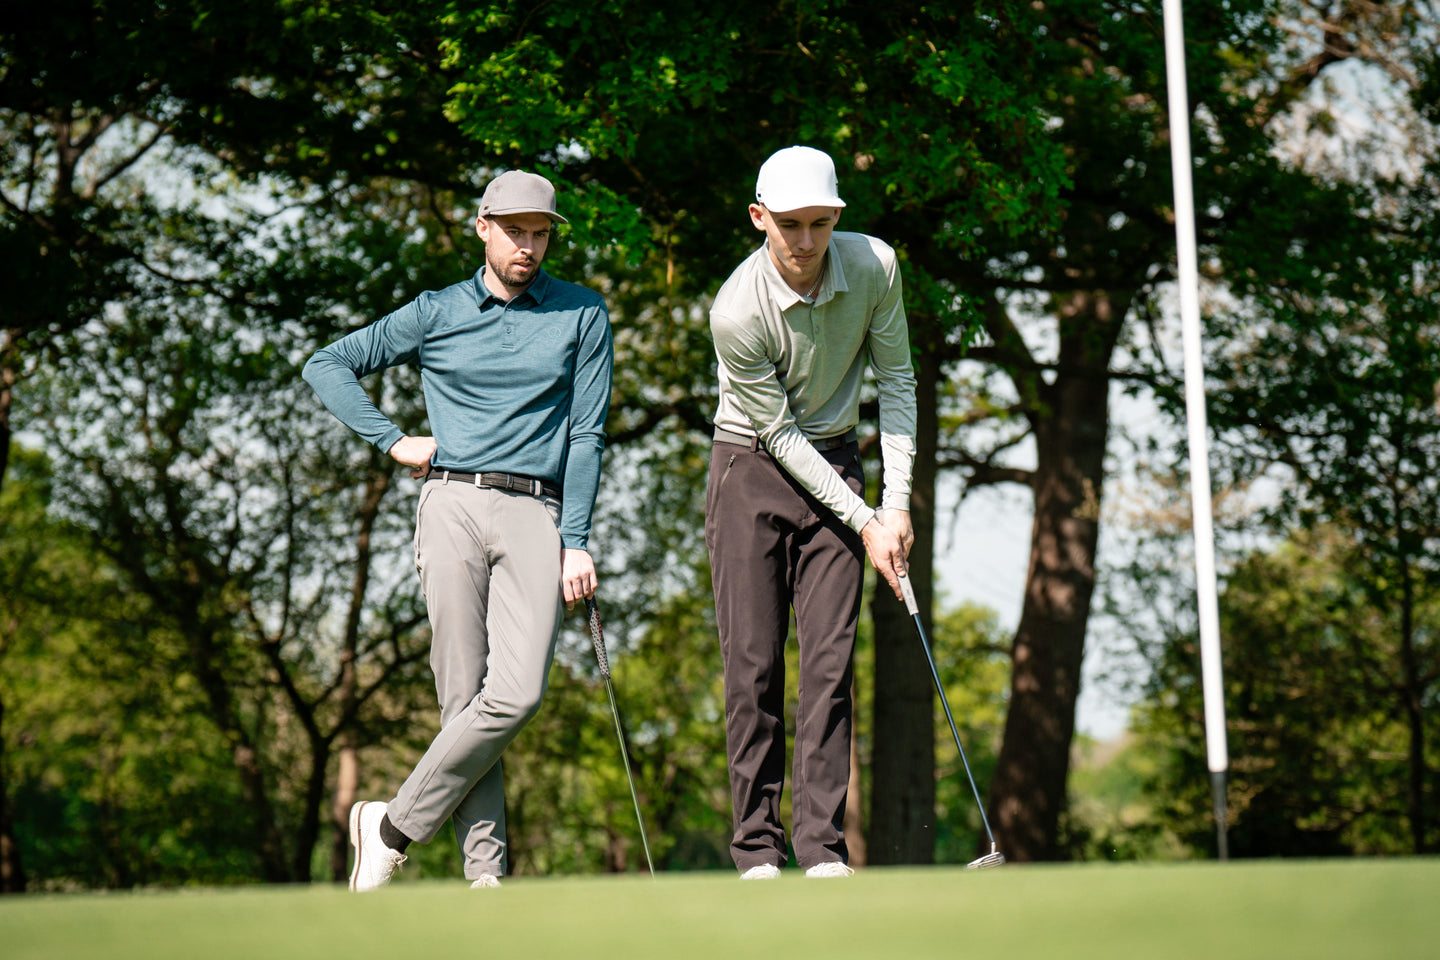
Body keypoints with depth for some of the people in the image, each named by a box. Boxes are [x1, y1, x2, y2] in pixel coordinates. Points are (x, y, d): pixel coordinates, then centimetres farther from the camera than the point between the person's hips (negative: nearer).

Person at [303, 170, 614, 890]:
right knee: (465, 696, -8)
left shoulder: (582, 315, 12)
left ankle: (395, 827, -7)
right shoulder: (436, 314, 13)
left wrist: (576, 542, 0)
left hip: (536, 513, 0)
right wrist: (394, 442, 8)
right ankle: (484, 870, -3)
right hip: (453, 503, 0)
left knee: (517, 694, -17)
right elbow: (328, 366, 18)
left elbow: (587, 434, 8)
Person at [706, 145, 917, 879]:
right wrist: (864, 523, -15)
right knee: (753, 662, -7)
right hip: (752, 468, -3)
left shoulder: (873, 267, -12)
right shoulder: (737, 312, -23)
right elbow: (780, 434, -16)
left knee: (830, 660, -5)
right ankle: (756, 849, -1)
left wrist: (897, 503, -7)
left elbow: (896, 380, 0)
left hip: (836, 464, 3)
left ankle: (823, 847, -4)